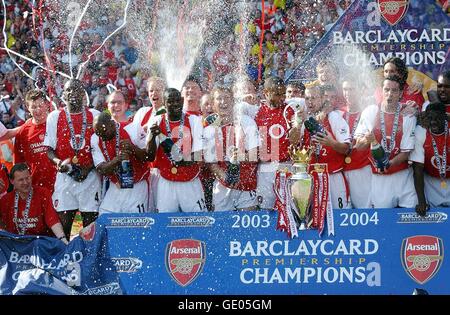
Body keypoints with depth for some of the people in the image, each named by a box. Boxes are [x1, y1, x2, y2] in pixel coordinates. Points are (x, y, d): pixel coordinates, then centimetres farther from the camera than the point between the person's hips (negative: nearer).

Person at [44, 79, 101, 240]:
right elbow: (49, 149, 5)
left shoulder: (95, 115, 7)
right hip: (65, 176, 0)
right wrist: (59, 162, -16)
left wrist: (88, 168, -9)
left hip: (90, 176, 0)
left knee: (91, 223, 0)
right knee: (62, 224, -4)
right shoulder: (54, 117, 8)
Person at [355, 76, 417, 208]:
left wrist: (388, 164, -20)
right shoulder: (370, 112, -4)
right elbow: (358, 145, 0)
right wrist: (366, 140, -22)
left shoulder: (408, 116, -4)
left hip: (402, 175, 0)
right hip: (378, 177, 0)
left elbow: (406, 152, -4)